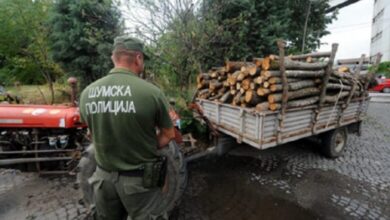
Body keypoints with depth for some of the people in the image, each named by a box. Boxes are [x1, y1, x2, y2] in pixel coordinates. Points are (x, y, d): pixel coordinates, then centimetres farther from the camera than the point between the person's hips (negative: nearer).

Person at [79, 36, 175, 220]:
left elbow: (94, 133, 6)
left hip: (104, 176, 5)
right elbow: (168, 135, -9)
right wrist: (146, 149, 1)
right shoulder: (151, 92, -21)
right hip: (140, 179, -4)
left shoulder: (86, 93, -7)